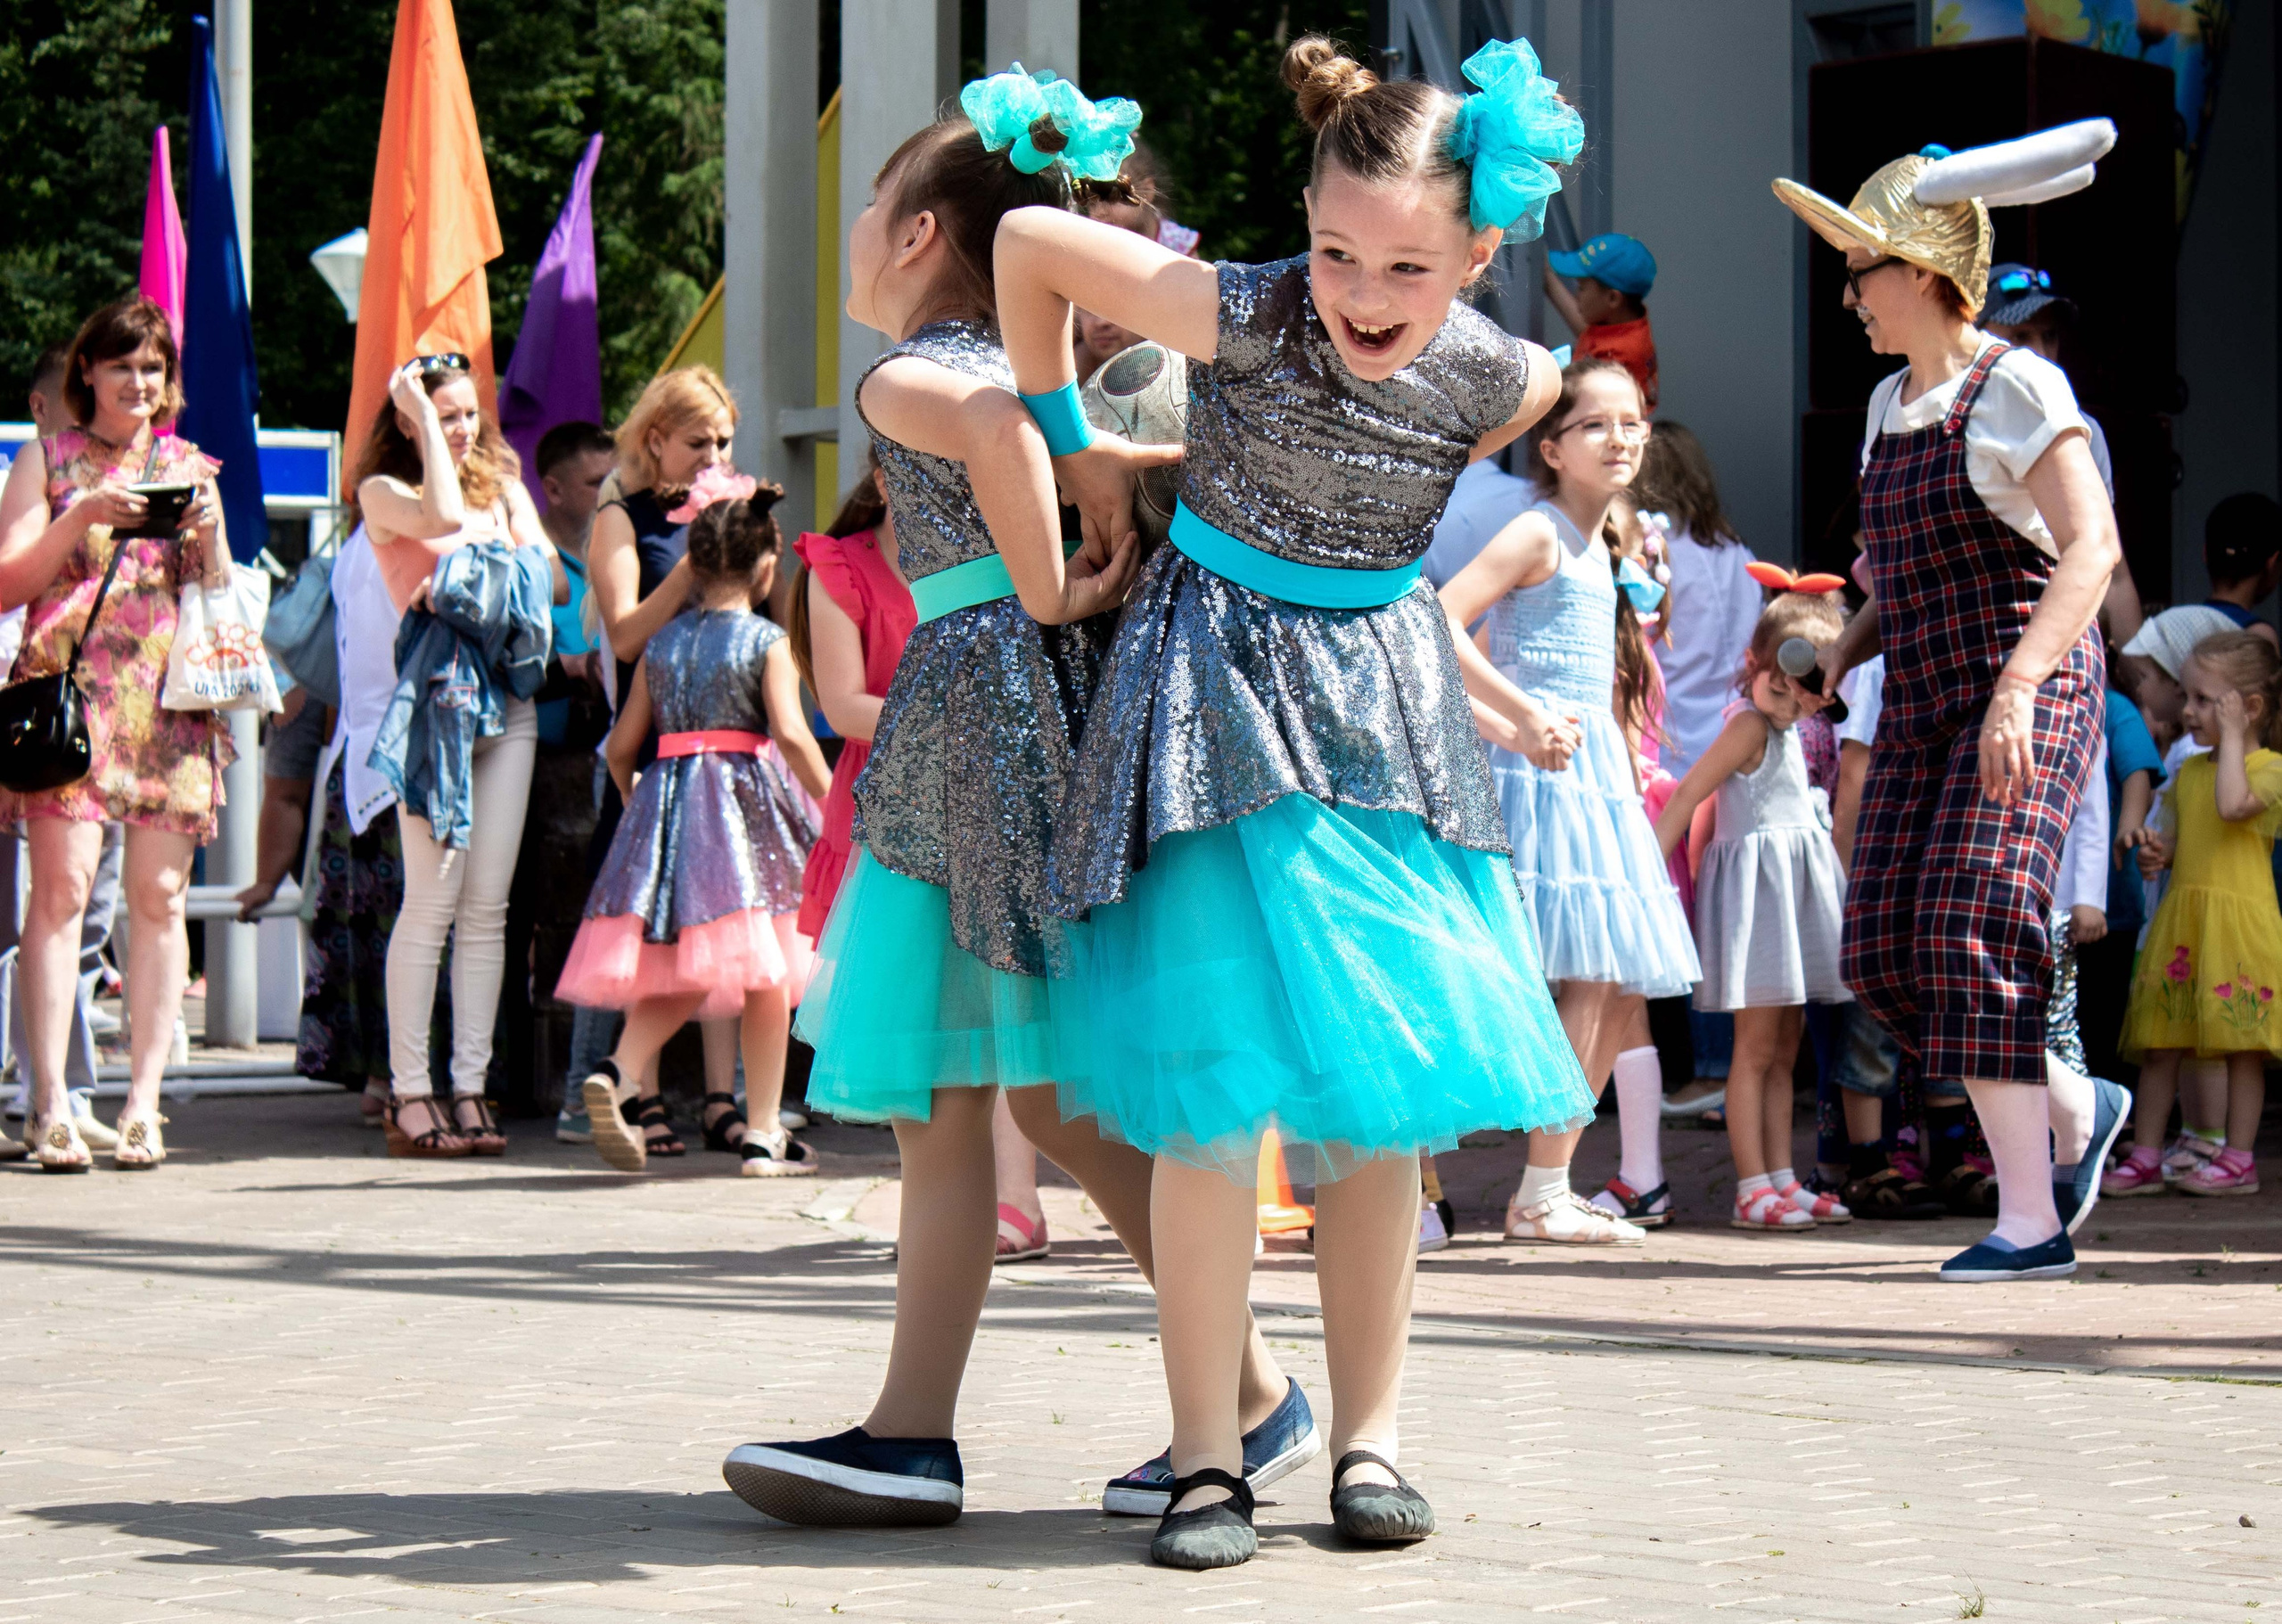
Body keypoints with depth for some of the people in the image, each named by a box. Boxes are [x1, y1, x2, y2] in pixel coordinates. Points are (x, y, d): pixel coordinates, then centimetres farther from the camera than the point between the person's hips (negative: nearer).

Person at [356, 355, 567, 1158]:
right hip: (435, 694, -5)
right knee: (433, 898, -10)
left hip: (509, 697, 5)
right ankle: (408, 1092, -7)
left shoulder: (503, 486, 20)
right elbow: (442, 516, -16)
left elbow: (555, 581, 12)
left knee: (487, 905, 2)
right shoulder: (382, 491, 5)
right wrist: (422, 415, -7)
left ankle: (470, 1086, 4)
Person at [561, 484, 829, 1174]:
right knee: (764, 973, 4)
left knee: (678, 972, 12)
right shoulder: (767, 641, -4)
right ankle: (763, 1132, 3)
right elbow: (790, 733, -16)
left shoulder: (661, 642, 10)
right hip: (747, 804, -4)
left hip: (667, 799, 4)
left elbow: (622, 744, 12)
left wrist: (635, 803, 28)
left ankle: (620, 1072, -15)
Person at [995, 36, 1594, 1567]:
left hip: (1389, 719, 4)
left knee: (1383, 1092, 3)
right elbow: (1029, 241, -9)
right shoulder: (1241, 317, -20)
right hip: (1219, 700, -4)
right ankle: (1208, 1456, -2)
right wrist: (1067, 441, -1)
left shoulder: (1505, 383, -7)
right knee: (1213, 1079, -8)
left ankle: (1370, 1436, 14)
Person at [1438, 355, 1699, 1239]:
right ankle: (1541, 1197, -11)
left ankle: (1552, 1183, 14)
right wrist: (1515, 713, -18)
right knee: (1591, 980, -14)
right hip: (1542, 768, -10)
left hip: (1596, 773, 10)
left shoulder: (1599, 544, 19)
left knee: (1618, 986, 8)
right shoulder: (1538, 535, -9)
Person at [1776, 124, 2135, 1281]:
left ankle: (2029, 1219, -16)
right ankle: (2072, 1108, 17)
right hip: (1922, 707, 8)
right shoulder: (1889, 405, 16)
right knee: (1884, 949, -1)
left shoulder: (2015, 388, -9)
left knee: (1972, 926, -19)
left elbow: (2092, 547, -19)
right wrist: (1847, 648, 11)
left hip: (2028, 696, -8)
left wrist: (2018, 685, -29)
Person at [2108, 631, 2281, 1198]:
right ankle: (2145, 1157, 8)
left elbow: (2233, 805, -25)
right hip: (2180, 918, 7)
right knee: (2158, 1041, 5)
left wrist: (2231, 736, -16)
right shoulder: (2190, 771, 16)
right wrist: (2156, 851, -1)